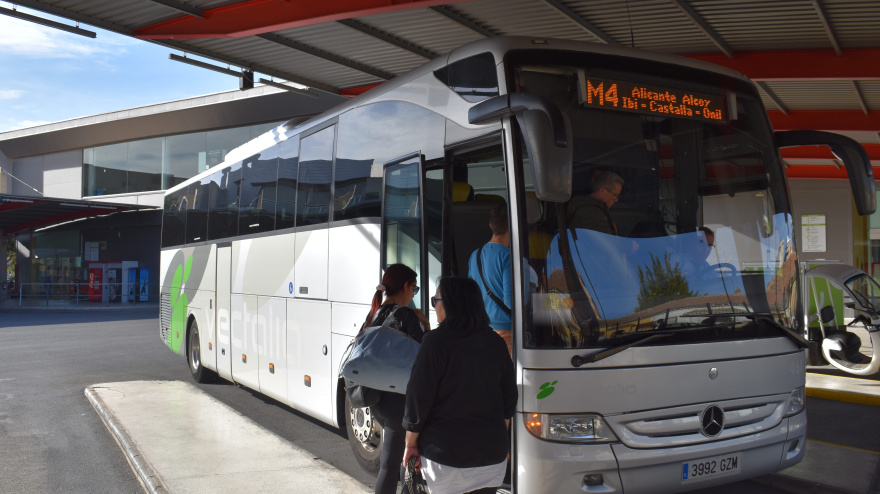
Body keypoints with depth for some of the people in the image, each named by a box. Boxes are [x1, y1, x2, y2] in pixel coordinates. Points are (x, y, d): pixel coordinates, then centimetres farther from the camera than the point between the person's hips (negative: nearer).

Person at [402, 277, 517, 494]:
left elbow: (418, 397, -11)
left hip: (444, 452, -5)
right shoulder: (496, 342, 5)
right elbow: (509, 397, 11)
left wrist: (411, 443, 0)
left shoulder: (435, 342, -12)